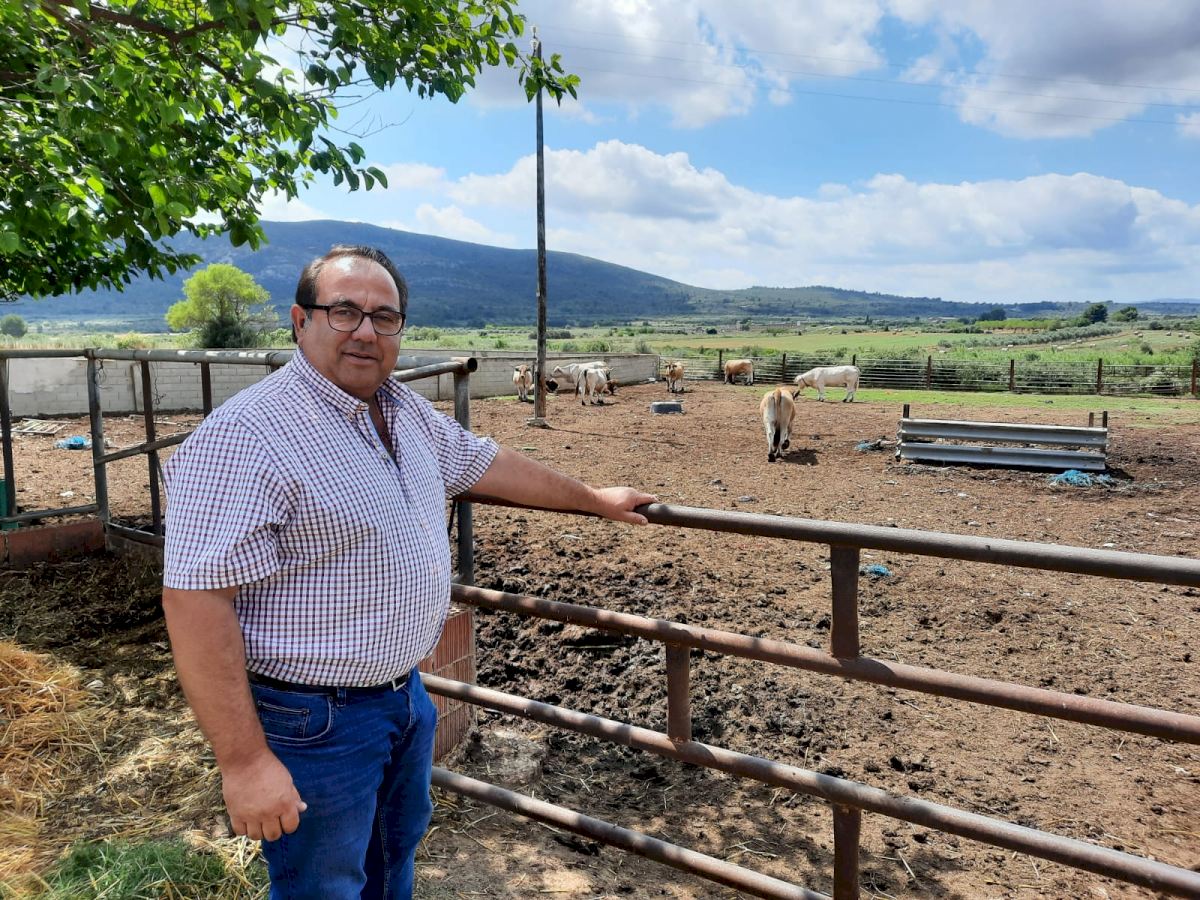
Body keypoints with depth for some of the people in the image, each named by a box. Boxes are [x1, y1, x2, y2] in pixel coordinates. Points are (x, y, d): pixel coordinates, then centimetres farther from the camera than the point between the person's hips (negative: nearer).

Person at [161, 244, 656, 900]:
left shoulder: (407, 412, 2)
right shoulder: (245, 435, -24)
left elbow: (485, 464, 16)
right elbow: (195, 599, -26)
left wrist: (593, 498, 23)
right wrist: (244, 762, -26)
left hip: (405, 695, 8)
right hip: (314, 722, -8)